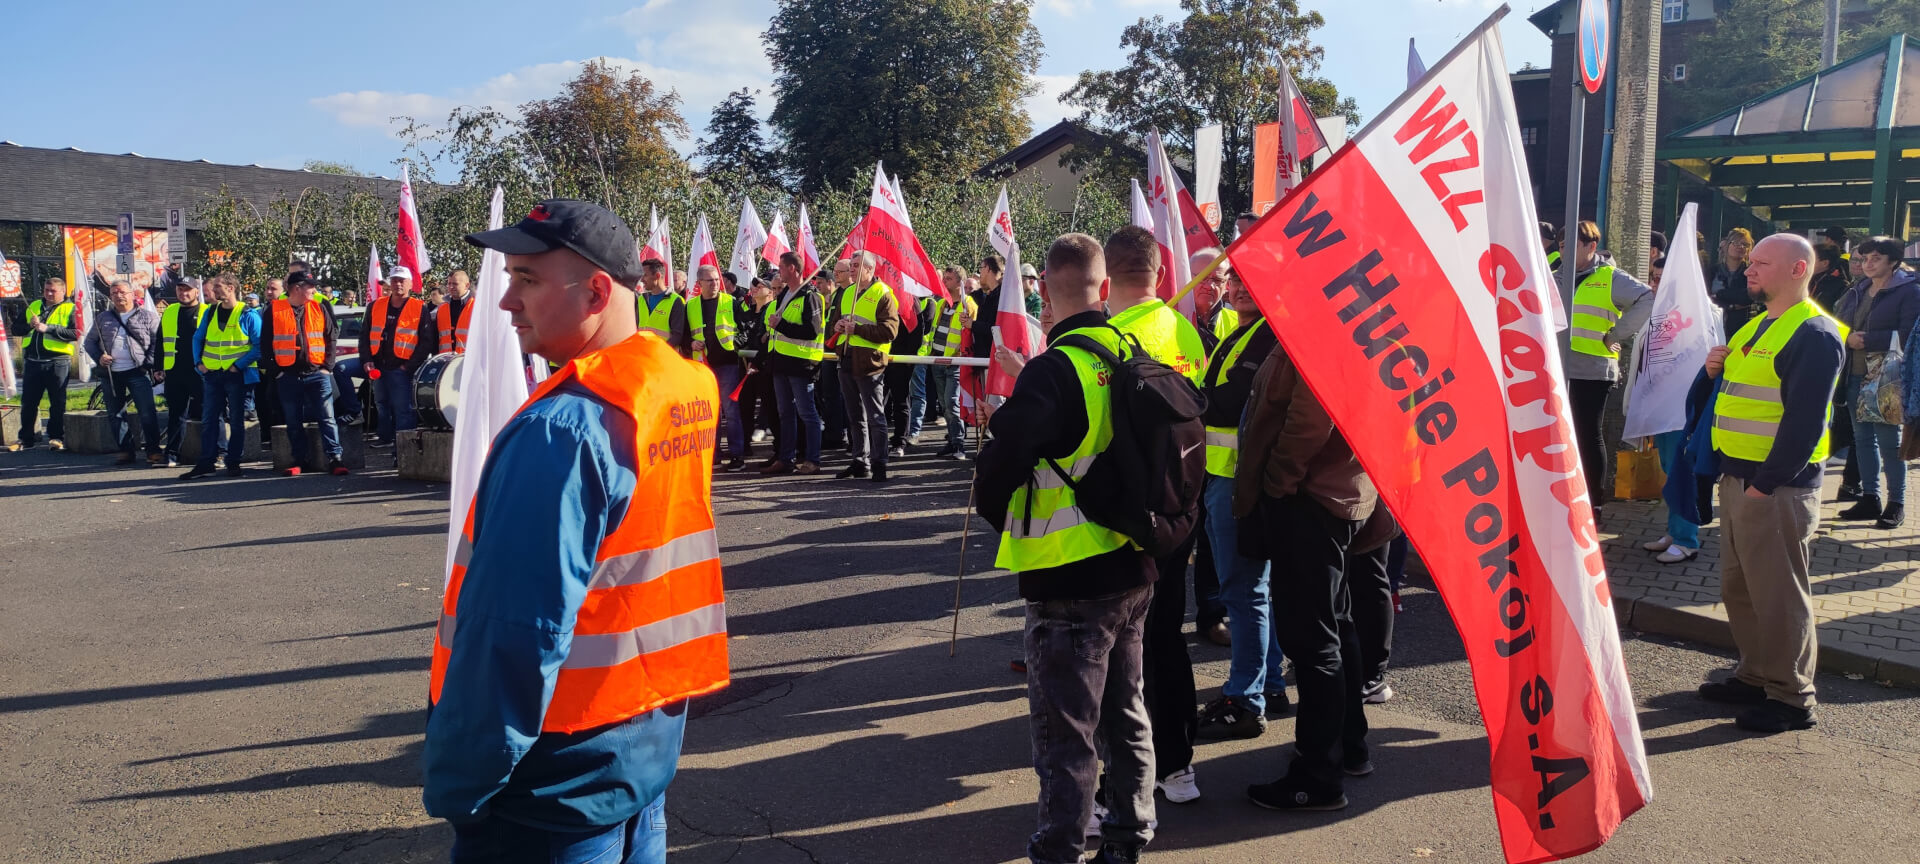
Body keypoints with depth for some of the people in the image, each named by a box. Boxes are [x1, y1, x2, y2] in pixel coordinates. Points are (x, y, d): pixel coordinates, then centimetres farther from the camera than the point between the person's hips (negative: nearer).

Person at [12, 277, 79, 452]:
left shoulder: (70, 309, 1)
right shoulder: (33, 306, 16)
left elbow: (75, 334, -13)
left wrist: (48, 328, -18)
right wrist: (29, 325, -5)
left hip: (57, 363, -5)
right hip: (33, 362, 5)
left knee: (57, 403, 1)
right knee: (28, 402, 8)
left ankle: (56, 437, 10)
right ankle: (25, 439, 16)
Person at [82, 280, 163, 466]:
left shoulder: (148, 316, 4)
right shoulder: (103, 318, 15)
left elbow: (158, 342, 0)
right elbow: (89, 342, 21)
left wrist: (149, 363, -10)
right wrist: (98, 357, 2)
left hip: (137, 372, -5)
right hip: (111, 373, 5)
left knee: (147, 412, -12)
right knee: (115, 414, 8)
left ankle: (153, 451, -7)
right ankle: (126, 451, 16)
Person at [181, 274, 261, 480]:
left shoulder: (248, 314, -6)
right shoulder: (211, 312, 10)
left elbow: (259, 345, -10)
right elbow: (198, 338, 19)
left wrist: (239, 365, -15)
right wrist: (198, 362, 6)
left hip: (236, 376, -5)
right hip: (212, 374, 5)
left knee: (236, 420, 3)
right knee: (208, 419, 5)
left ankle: (233, 462, 11)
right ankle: (205, 462, 10)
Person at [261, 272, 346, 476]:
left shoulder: (319, 309, 7)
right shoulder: (274, 310, 3)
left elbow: (330, 338, 9)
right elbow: (266, 344, 5)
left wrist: (327, 366, 0)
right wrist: (275, 370, -1)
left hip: (317, 373, 0)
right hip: (288, 376, 0)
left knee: (327, 418, -6)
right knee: (293, 423, 7)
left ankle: (334, 458, -7)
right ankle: (299, 461, 15)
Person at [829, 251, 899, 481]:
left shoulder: (883, 294, -8)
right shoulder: (846, 293, 16)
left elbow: (889, 330, -18)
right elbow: (832, 323, 23)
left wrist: (857, 329, -21)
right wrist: (837, 326, -1)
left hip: (869, 362, -8)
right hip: (846, 360, 8)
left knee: (875, 417, -4)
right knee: (855, 416, 14)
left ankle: (879, 464, 0)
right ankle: (859, 462, 22)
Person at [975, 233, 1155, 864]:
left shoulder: (1053, 371, -20)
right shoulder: (1133, 356, 2)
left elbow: (1003, 457, -23)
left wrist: (993, 507, -2)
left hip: (1069, 579, -8)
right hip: (1135, 570, 8)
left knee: (1066, 729, 3)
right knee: (1126, 711, 20)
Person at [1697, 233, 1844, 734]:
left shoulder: (1813, 335, -14)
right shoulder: (1757, 327, 16)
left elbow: (1805, 420, -20)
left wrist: (1764, 484, -21)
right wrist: (1717, 372, 4)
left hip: (1777, 487, -9)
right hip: (1737, 478, 9)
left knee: (1778, 593, -1)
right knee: (1739, 586, 17)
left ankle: (1792, 698, 10)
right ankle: (1756, 676, 30)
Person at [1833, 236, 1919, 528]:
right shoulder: (1856, 292, 15)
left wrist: (1866, 340, -17)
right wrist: (1848, 339, -8)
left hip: (1887, 380, -6)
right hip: (1856, 376, 7)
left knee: (1889, 442, -1)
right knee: (1863, 438, 11)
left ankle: (1896, 504, 9)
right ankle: (1870, 499, 19)